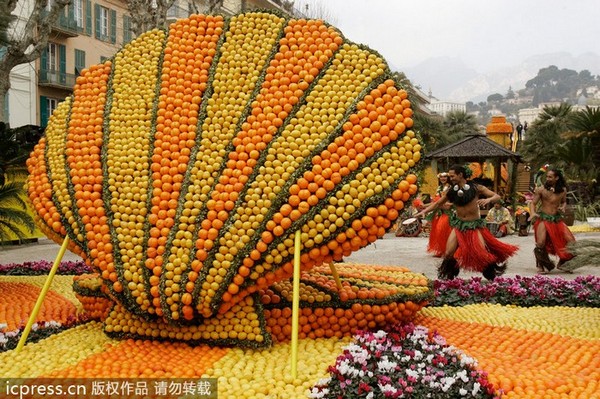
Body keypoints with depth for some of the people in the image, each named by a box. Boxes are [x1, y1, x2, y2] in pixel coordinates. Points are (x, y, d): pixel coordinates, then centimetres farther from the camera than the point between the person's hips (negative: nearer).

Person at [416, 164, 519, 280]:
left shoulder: (475, 188, -7)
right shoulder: (451, 191, 1)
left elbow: (497, 196, -7)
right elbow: (438, 203, 10)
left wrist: (488, 200, -28)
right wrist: (424, 211, -2)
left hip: (475, 225, -3)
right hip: (459, 226, 3)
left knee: (482, 255, -10)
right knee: (448, 254, -7)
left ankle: (493, 280, 14)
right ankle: (448, 279, 16)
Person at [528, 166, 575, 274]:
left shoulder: (563, 190, 3)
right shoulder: (541, 189, -7)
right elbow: (533, 203, -4)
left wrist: (563, 207, -3)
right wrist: (532, 213, -23)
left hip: (557, 219, 4)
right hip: (543, 218, -4)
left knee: (571, 242, -3)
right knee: (541, 243, -20)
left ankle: (561, 264, 19)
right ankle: (541, 266, 6)